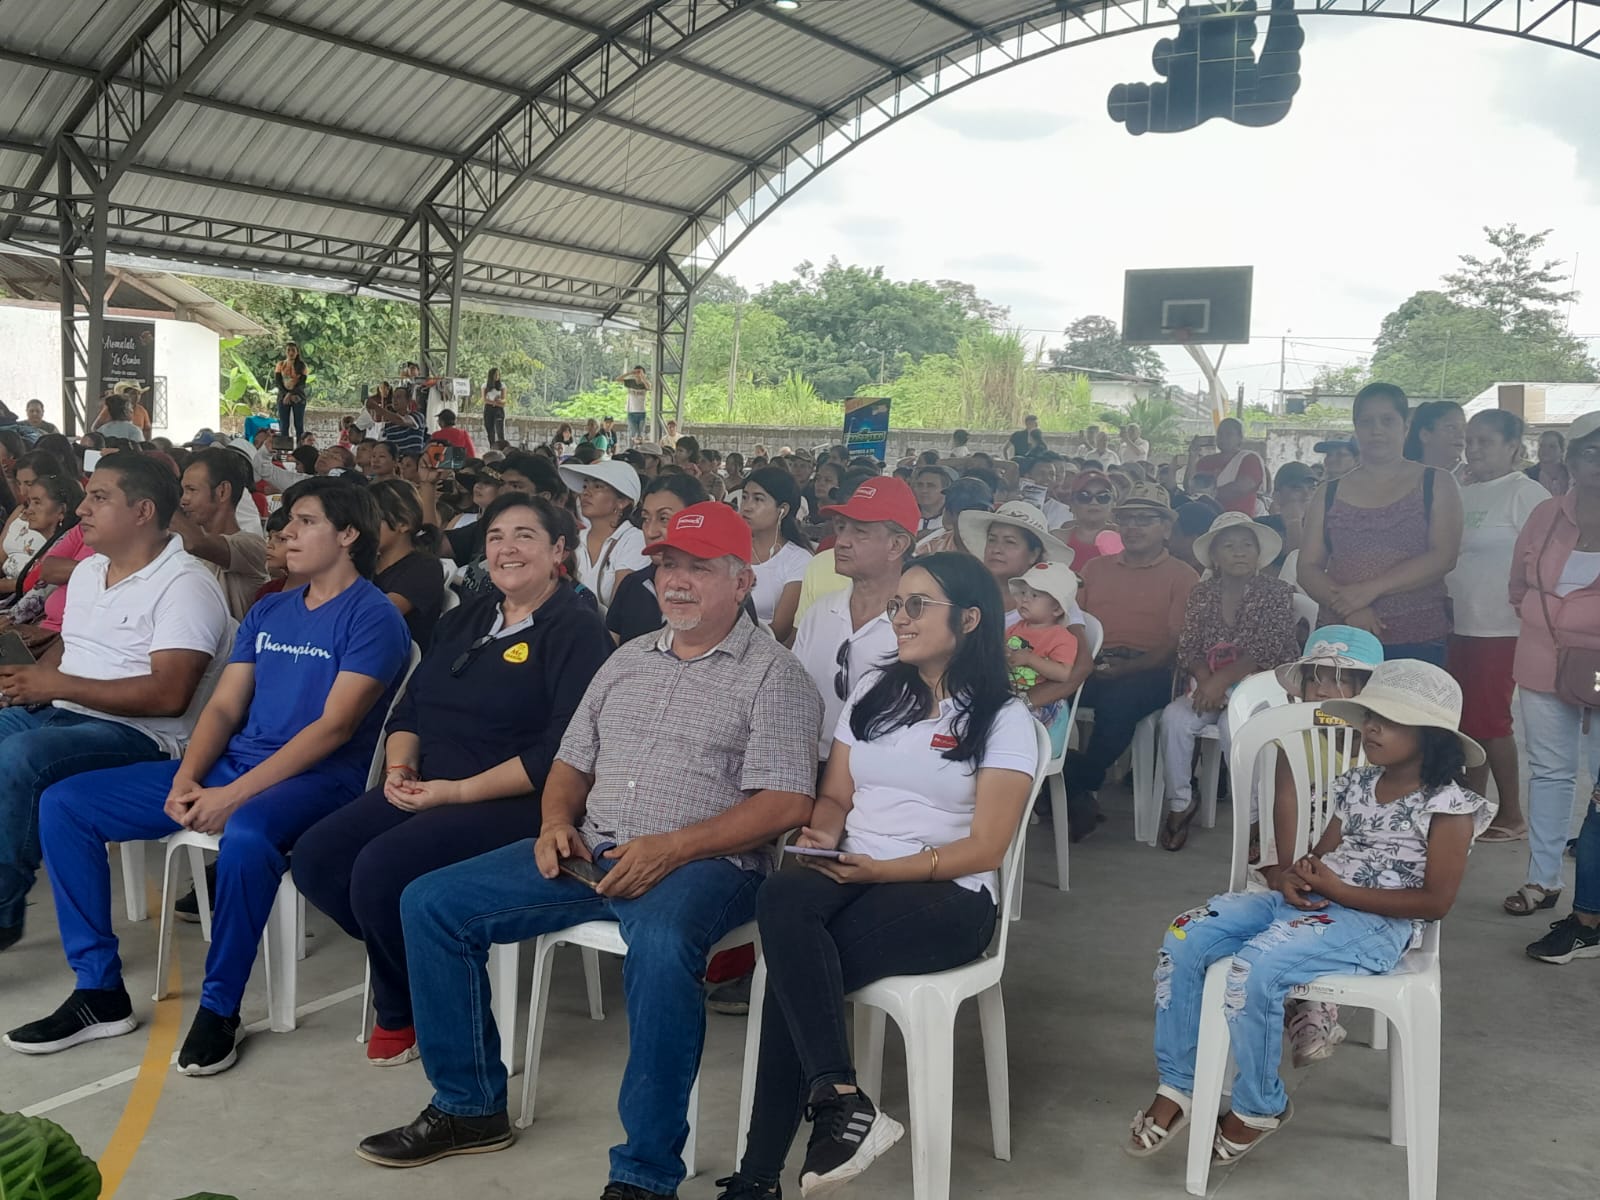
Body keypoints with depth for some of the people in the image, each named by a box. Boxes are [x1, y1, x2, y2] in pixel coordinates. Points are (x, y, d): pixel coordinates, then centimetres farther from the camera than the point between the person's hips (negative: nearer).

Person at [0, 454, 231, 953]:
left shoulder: (185, 585, -13)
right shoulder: (88, 571, 16)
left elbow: (169, 696, -22)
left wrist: (59, 685, -20)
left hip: (139, 734, -9)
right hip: (56, 712, 9)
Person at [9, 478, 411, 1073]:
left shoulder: (372, 617, -7)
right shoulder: (266, 613, 18)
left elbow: (334, 727, -16)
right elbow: (224, 707, 12)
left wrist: (235, 794, -22)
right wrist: (185, 780, -8)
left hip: (317, 777, -8)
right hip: (228, 764, 8)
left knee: (246, 834, -42)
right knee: (64, 803, -2)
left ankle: (219, 1010, -21)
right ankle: (100, 991, 1)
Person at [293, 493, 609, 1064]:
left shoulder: (576, 630, -7)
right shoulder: (465, 620, 18)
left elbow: (562, 750, -17)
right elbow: (409, 707, 20)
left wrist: (458, 791, -19)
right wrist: (399, 767, -2)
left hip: (515, 804, -8)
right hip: (427, 791, 8)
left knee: (380, 870, -27)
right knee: (316, 858, -11)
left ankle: (407, 1011, 0)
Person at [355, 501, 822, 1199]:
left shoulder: (774, 675, -2)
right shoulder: (629, 659, 19)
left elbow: (787, 803, -12)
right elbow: (571, 762, 23)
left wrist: (673, 847, -20)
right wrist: (557, 820, 1)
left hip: (703, 862, -6)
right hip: (591, 852, 7)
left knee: (662, 944, -41)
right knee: (430, 903, -2)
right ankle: (469, 1107, 9)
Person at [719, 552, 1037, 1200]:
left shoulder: (1003, 719, -1)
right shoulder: (873, 693, 15)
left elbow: (984, 848, -7)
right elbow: (835, 796, 16)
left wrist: (882, 869, -19)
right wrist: (819, 839, -8)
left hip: (948, 897, -5)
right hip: (849, 877, 5)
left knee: (794, 966, -30)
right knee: (784, 896, -33)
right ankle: (840, 1099, -35)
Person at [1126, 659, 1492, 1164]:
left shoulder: (1448, 805, -6)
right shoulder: (1358, 785, 15)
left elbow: (1435, 901, -11)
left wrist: (1340, 891, -16)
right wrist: (1294, 875, -8)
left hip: (1375, 922, -7)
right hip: (1309, 902, 7)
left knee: (1256, 965, -31)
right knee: (1185, 938, -12)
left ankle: (1260, 1107, -6)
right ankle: (1178, 1085, -1)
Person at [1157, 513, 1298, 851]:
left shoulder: (1277, 592, -3)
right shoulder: (1202, 593, 9)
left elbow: (1267, 651, -13)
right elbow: (1188, 648, 3)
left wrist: (1222, 679, -23)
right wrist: (1205, 679, -18)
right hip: (1209, 684, 4)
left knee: (1233, 724, -35)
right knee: (1174, 718, -26)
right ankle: (1179, 803, -12)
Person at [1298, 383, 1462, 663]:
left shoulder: (1436, 484, 8)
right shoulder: (1330, 493, 13)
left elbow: (1443, 557, -6)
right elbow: (1308, 568, 6)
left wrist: (1370, 589, -15)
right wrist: (1348, 609, -13)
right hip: (1340, 639, 2)